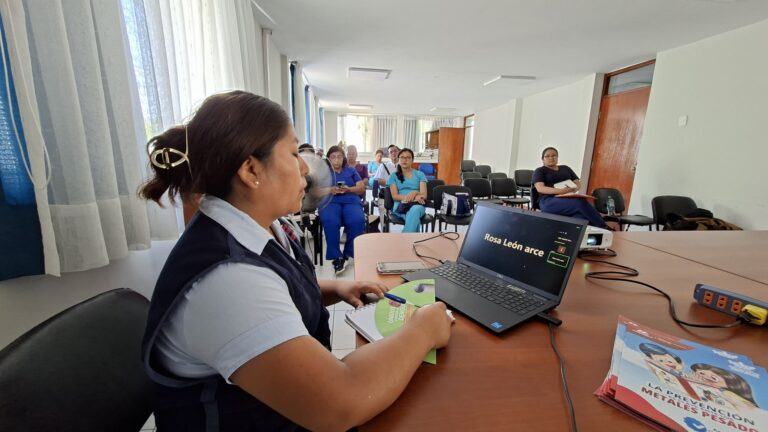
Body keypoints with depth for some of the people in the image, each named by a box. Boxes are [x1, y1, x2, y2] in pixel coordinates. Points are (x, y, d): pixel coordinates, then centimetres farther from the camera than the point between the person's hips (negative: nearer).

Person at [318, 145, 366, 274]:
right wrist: (329, 190, -11)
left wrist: (349, 189, -6)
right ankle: (336, 257, -27)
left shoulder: (351, 170, 26)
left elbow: (362, 188, 14)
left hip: (351, 201, 1)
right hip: (329, 201, -1)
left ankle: (349, 254, -20)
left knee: (358, 220, -34)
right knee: (330, 222, -37)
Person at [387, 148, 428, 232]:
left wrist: (415, 193, -19)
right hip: (400, 205, -1)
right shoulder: (394, 176, 15)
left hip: (417, 205, 1)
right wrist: (411, 197, -16)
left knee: (415, 210, -39)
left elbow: (424, 195, 6)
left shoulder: (420, 174, 17)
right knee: (414, 216, -38)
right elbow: (394, 196, 2)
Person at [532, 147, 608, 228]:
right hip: (549, 202, -5)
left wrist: (573, 189, -6)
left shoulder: (566, 168, 27)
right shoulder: (539, 171, 10)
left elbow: (578, 183, 20)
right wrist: (560, 191, -23)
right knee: (581, 203, -31)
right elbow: (540, 188, -8)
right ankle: (604, 229, -23)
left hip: (569, 199, 5)